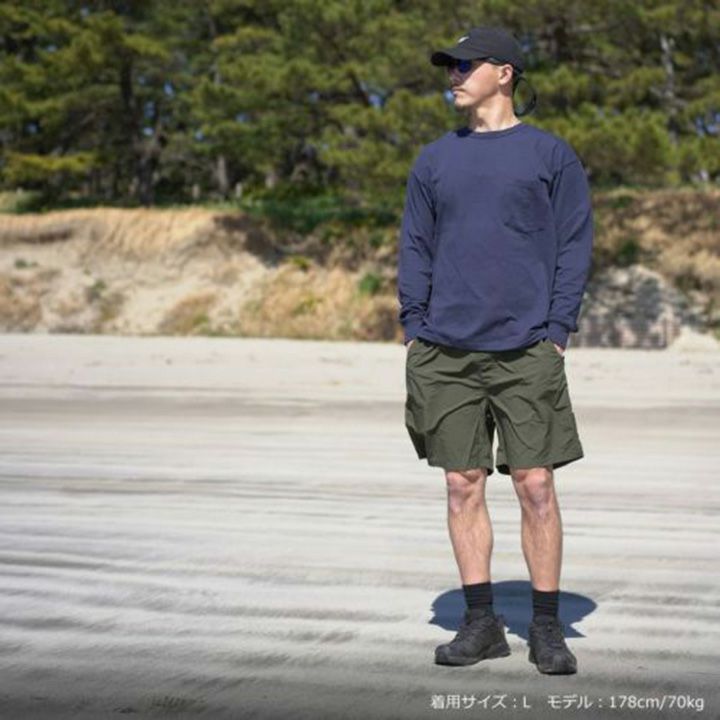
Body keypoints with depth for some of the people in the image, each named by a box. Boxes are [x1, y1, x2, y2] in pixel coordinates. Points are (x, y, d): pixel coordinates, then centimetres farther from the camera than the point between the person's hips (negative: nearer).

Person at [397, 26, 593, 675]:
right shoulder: (434, 160, 14)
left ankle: (547, 628, 7)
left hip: (525, 351, -3)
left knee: (536, 486, -3)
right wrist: (414, 333, 4)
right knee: (463, 487, 4)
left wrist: (557, 334, -7)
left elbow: (574, 248, 2)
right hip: (446, 353, 3)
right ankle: (481, 622, 13)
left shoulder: (552, 155, 4)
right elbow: (415, 250, 14)